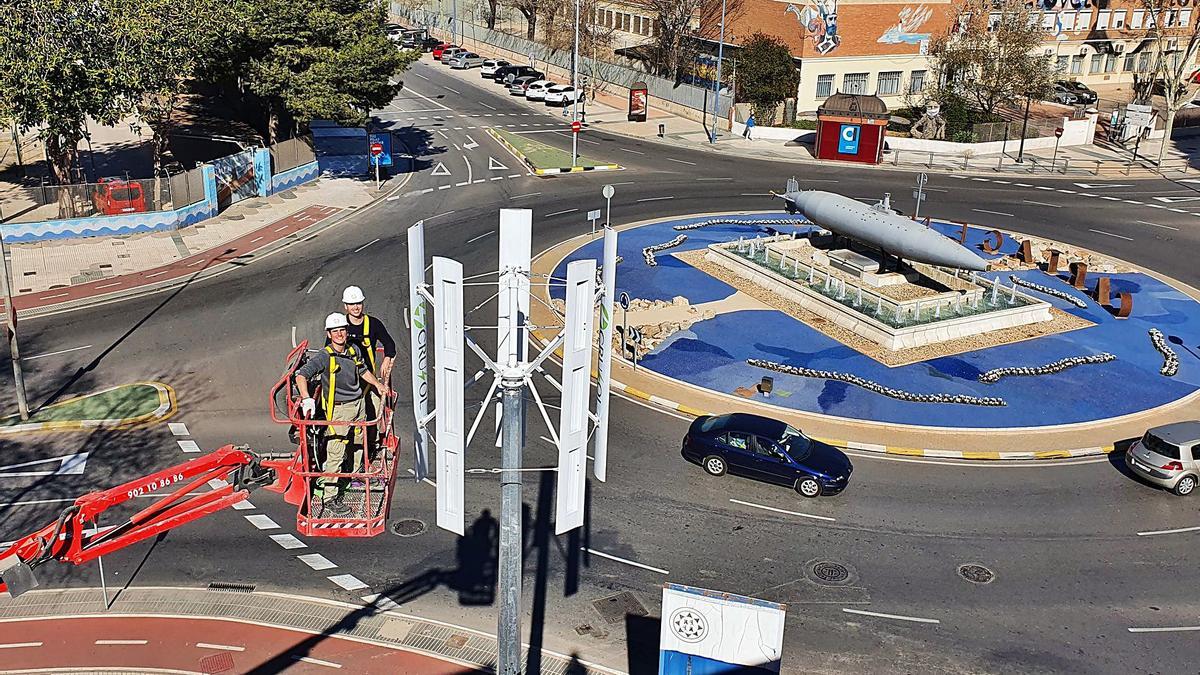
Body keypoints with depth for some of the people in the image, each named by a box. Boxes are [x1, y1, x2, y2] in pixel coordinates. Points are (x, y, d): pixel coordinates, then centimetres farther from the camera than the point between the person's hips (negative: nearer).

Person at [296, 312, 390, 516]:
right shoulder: (325, 357, -17)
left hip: (358, 404, 7)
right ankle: (330, 497, -6)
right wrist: (306, 399, -37)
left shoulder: (354, 350, 4)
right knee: (336, 452, -9)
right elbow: (301, 375, -25)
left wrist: (378, 384, 29)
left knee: (357, 445, 21)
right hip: (338, 409, -7)